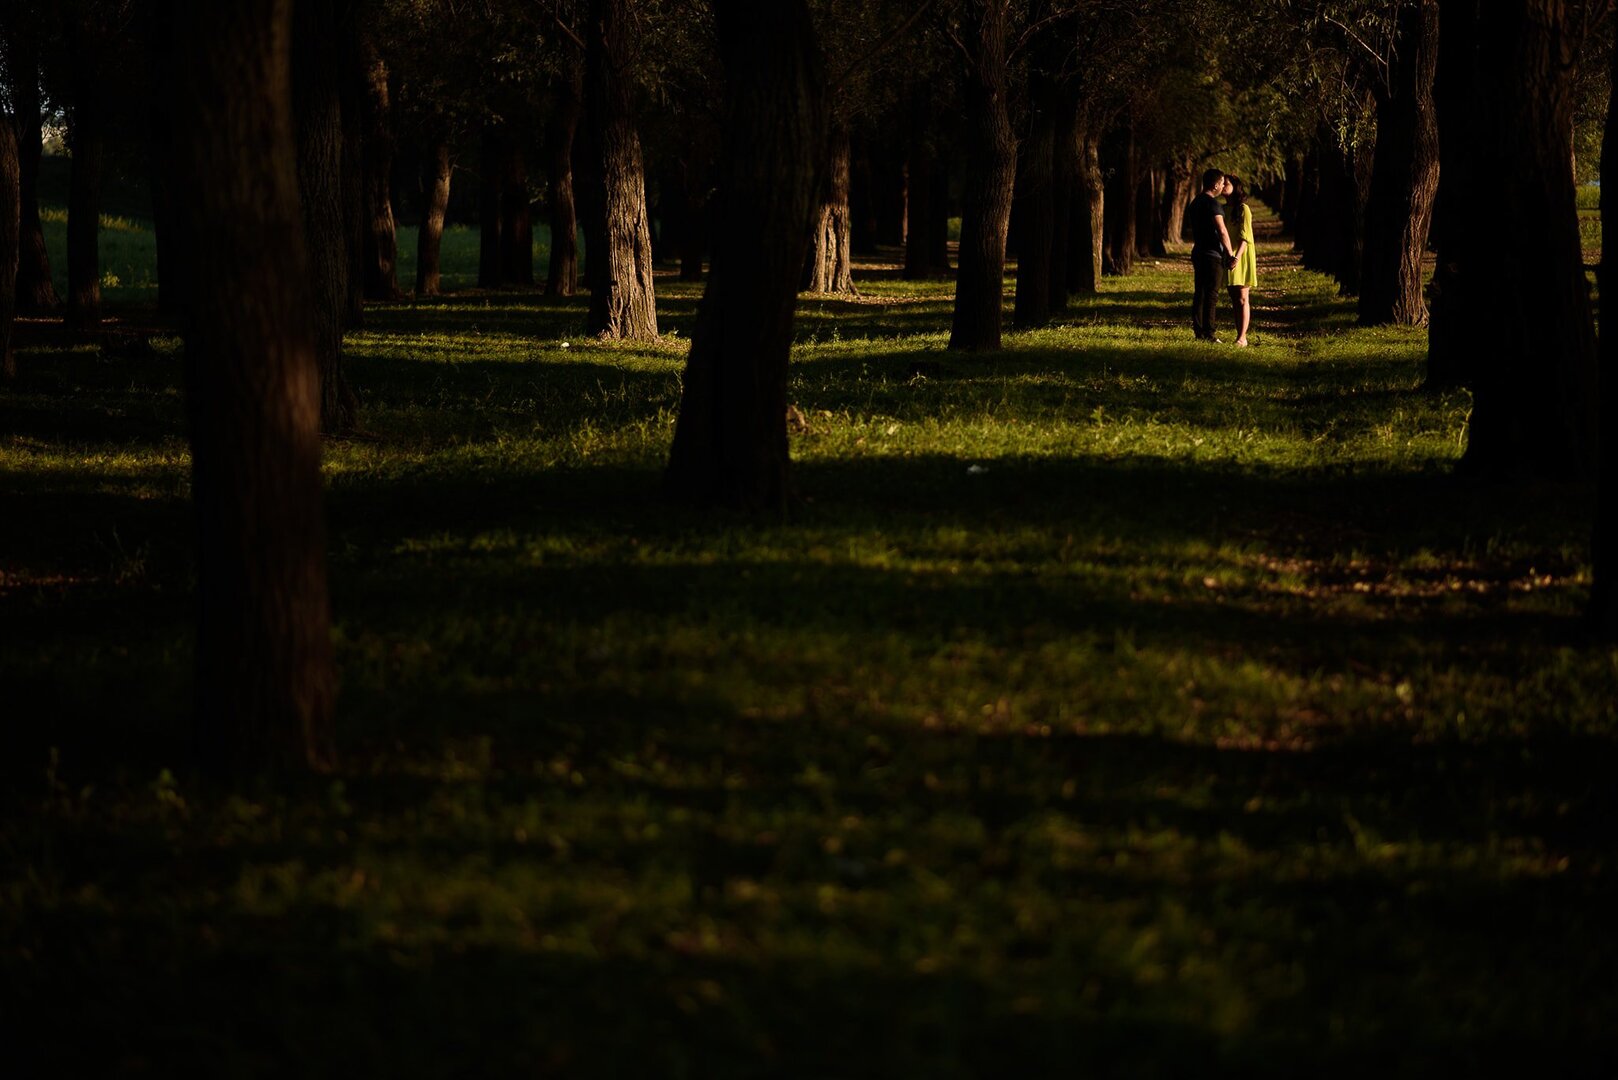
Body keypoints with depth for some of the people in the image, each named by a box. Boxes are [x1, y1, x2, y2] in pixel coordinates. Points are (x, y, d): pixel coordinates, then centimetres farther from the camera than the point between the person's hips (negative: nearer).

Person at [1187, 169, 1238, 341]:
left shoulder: (1196, 202, 14)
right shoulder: (1212, 203, -16)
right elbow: (1222, 231, -21)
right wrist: (1230, 255, -15)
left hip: (1198, 253, 9)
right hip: (1213, 255, -9)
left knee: (1200, 293, 10)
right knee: (1211, 295, -7)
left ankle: (1198, 330, 12)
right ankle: (1208, 333, -8)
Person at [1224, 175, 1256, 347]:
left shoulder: (1243, 209, -8)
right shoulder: (1223, 209, 12)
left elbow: (1245, 236, -15)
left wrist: (1237, 257, -25)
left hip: (1241, 257, -7)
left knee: (1242, 299, -8)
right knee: (1234, 299, 6)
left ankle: (1242, 338, -11)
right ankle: (1239, 335, 8)